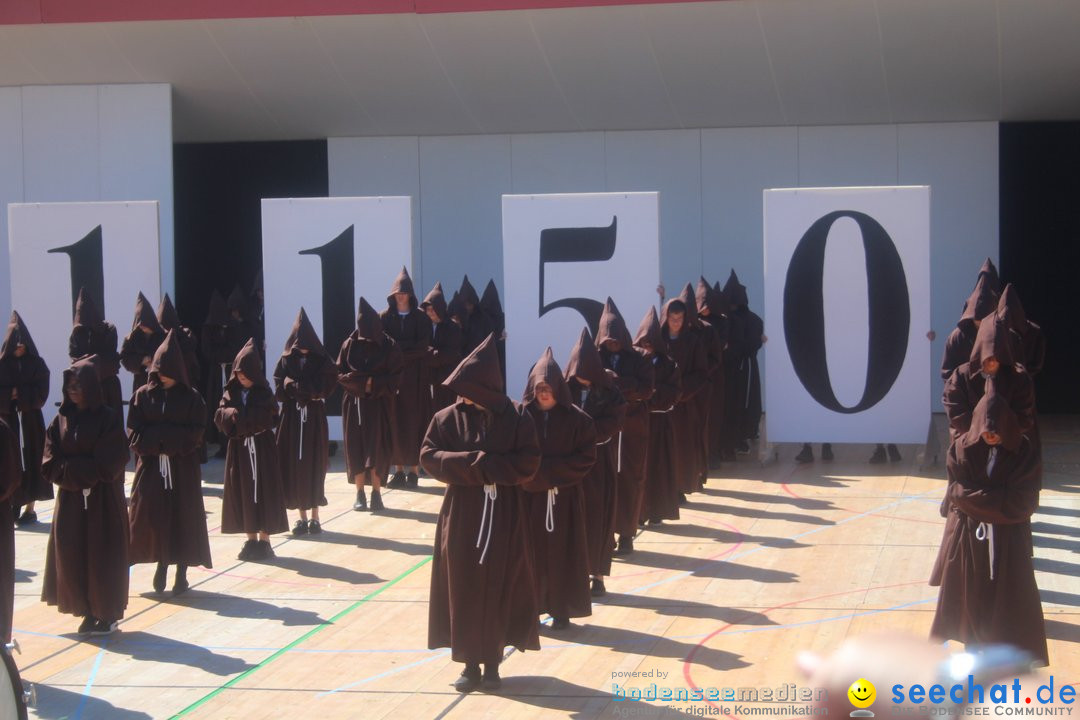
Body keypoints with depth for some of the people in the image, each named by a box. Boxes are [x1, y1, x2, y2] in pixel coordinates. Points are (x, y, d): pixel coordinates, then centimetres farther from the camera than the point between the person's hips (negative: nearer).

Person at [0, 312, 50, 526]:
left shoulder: (37, 364, 3)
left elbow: (42, 391, -4)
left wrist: (19, 393, -12)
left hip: (30, 419, 0)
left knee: (30, 460, 0)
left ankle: (30, 508, 6)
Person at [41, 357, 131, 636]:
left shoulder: (109, 419, -6)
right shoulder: (61, 421, 5)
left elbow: (109, 464, -12)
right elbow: (51, 465, 0)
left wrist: (72, 469, -13)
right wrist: (84, 471, -15)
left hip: (103, 500, -4)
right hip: (70, 499, 4)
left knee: (102, 554, 0)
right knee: (71, 554, 1)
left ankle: (107, 614, 10)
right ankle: (87, 611, 11)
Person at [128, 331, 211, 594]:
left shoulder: (192, 398, 0)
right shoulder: (143, 395, 2)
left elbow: (195, 435, -7)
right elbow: (135, 434, -3)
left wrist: (157, 437, -15)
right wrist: (171, 438, -16)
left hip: (183, 469, -1)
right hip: (151, 467, 1)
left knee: (183, 518, 1)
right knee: (153, 517, -2)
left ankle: (181, 573, 9)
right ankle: (161, 564, 16)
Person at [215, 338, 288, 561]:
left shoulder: (264, 394, -3)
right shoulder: (231, 392, 7)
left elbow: (269, 419, -14)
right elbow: (220, 416, -3)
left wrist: (239, 417, -16)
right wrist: (234, 415, -22)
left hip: (261, 449, -3)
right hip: (238, 449, 3)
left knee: (263, 492, -3)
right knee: (242, 493, 4)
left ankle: (264, 540, 3)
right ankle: (251, 540, 12)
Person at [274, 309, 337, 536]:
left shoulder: (322, 361, -1)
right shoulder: (286, 360, 4)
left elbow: (326, 387, -9)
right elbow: (279, 388, -3)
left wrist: (297, 386, -14)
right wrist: (306, 389, -17)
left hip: (315, 418, -1)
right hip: (291, 417, 2)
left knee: (314, 464, -1)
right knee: (294, 465, 0)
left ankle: (315, 517, 7)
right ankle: (302, 517, 8)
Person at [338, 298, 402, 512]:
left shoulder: (389, 346, -2)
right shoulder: (349, 345, 1)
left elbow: (395, 377, -3)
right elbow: (340, 373, 1)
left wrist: (373, 383, -16)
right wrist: (362, 382, -13)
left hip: (379, 404, -1)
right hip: (354, 404, 1)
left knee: (377, 447, -4)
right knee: (356, 447, 0)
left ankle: (376, 492, 3)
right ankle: (360, 493, 7)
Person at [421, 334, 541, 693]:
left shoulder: (517, 416, -5)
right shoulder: (449, 417, -1)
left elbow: (529, 462, -8)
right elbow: (429, 456, -6)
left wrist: (485, 467, -15)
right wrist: (476, 463, -16)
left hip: (504, 516, -1)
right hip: (461, 514, 1)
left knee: (499, 589, 3)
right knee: (464, 589, 2)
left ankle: (492, 663, 14)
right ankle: (471, 663, 11)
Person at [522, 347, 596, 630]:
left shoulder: (576, 419, -4)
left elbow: (586, 457, -7)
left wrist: (549, 470, -13)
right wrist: (531, 473, -16)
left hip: (564, 498, -1)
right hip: (529, 496, 1)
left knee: (562, 552, 3)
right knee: (531, 552, 3)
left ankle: (562, 610, 12)